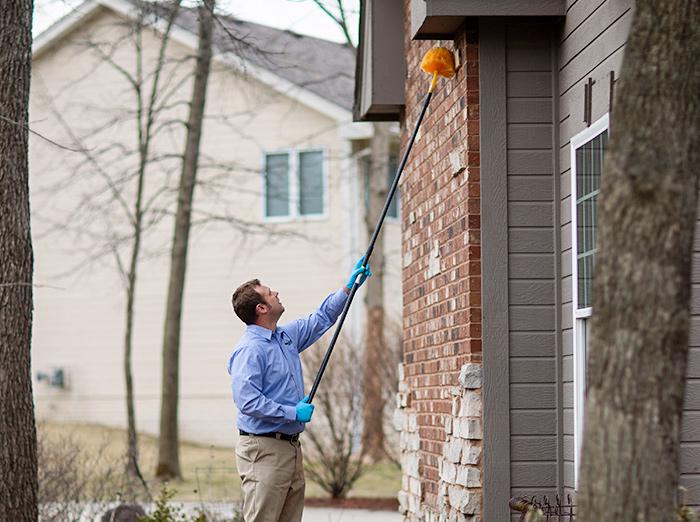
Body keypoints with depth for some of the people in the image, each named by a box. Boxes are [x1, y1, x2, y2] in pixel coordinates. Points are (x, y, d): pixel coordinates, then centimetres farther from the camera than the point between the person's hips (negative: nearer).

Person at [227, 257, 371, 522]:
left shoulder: (287, 336, 14)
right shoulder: (249, 349, -15)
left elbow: (321, 319, 30)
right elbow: (247, 400, -24)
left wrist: (349, 287, 25)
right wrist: (293, 413, -18)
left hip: (291, 448, 10)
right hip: (263, 450, -10)